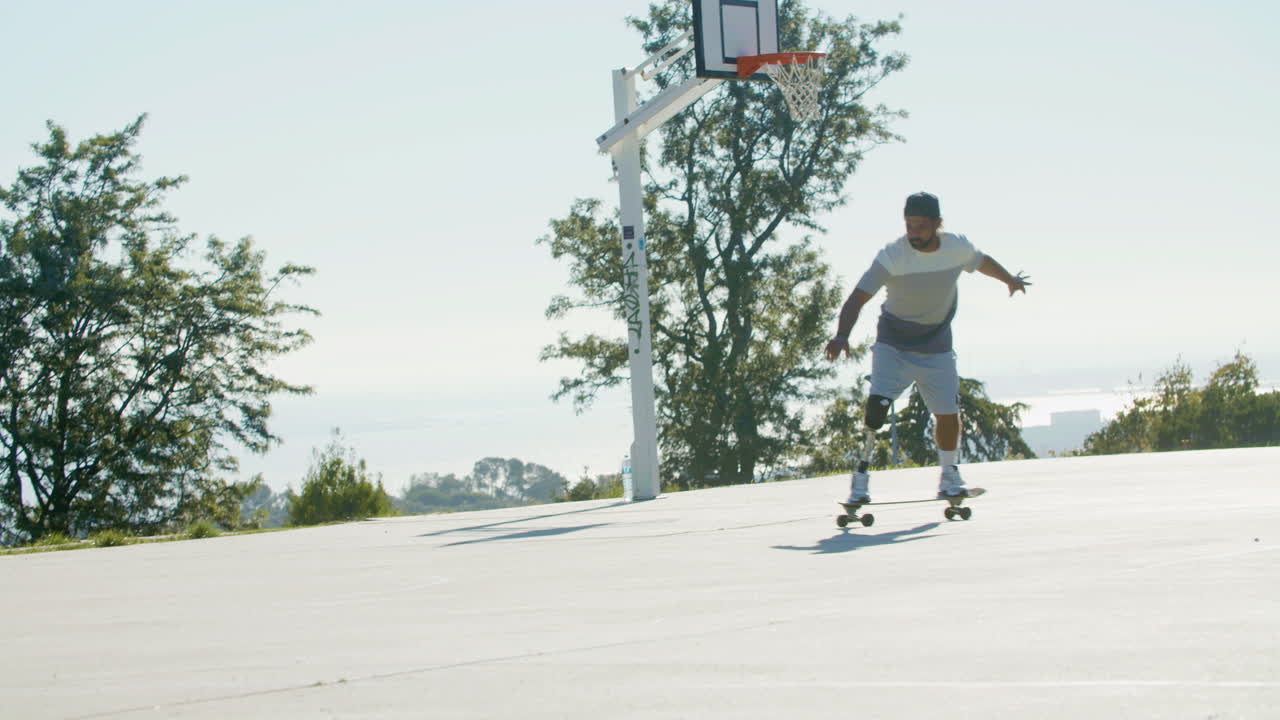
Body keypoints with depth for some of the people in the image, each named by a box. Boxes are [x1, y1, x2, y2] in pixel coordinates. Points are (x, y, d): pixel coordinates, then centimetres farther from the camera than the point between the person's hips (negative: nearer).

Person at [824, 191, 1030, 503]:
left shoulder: (958, 248, -11)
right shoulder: (892, 256, -23)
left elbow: (982, 261, 13)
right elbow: (858, 297, -30)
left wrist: (1009, 279, 32)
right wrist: (842, 335, -46)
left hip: (937, 347, 3)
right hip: (892, 345, -3)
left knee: (948, 414, 2)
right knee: (877, 406, -20)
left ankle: (949, 476, 25)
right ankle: (861, 474, -9)